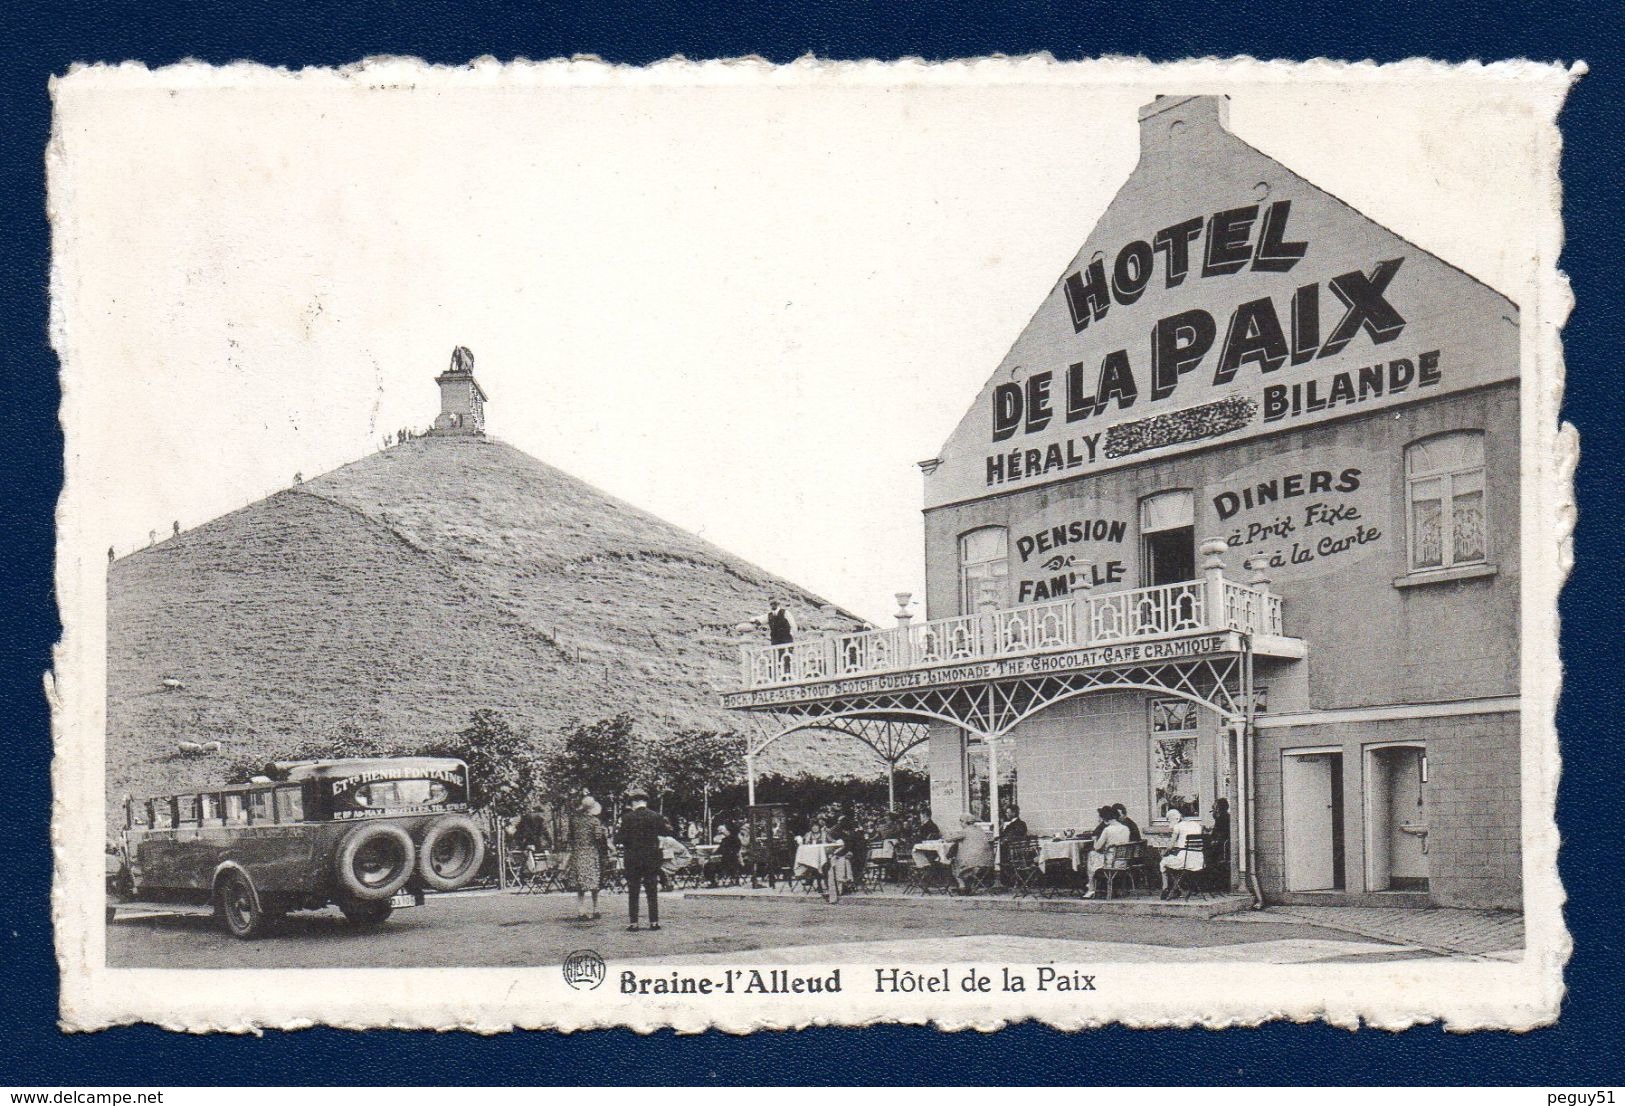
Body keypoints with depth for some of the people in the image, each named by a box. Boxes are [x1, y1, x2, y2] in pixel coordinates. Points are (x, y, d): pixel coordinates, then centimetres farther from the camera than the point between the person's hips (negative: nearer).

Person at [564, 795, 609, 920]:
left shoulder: (574, 819, 1)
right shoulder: (594, 821, -10)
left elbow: (570, 836, 8)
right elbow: (599, 837, -12)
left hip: (577, 854, 3)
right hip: (591, 853, -3)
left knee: (580, 887, 6)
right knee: (594, 885, 7)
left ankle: (581, 911, 0)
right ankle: (595, 910, 11)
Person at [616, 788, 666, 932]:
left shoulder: (627, 818, -10)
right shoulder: (656, 817, -2)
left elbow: (621, 839, -12)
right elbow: (664, 832, 4)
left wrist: (616, 839, 9)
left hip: (632, 860, -2)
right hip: (652, 859, 2)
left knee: (633, 892, 5)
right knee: (652, 892, 9)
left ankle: (633, 923, 2)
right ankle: (654, 922, 8)